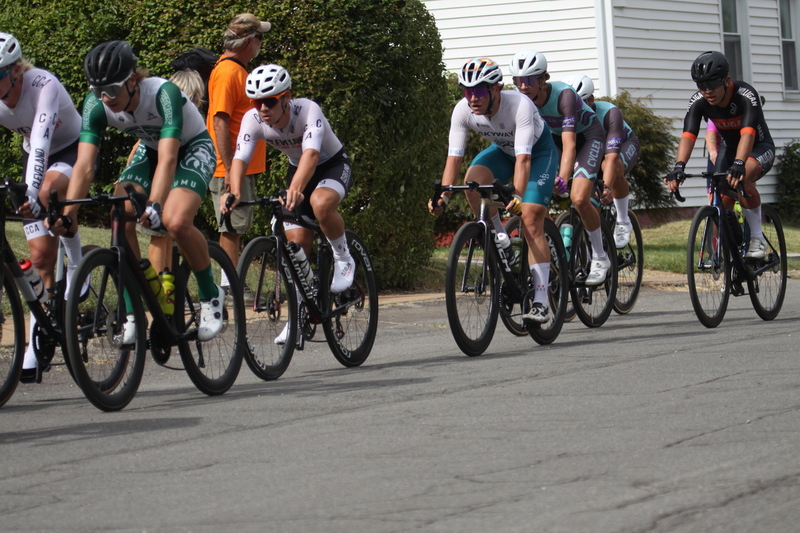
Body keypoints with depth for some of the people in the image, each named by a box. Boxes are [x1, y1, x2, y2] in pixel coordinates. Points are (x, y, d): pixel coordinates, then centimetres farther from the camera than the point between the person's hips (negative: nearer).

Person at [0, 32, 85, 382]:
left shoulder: (43, 85, -33)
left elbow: (40, 140, -45)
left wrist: (32, 192, -57)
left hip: (74, 151, -5)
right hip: (34, 158, 5)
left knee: (49, 190, -39)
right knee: (41, 254, -4)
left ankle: (76, 267, -17)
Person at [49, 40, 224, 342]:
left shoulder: (164, 94, -35)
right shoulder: (96, 105, -22)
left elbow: (168, 158, -43)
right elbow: (84, 164, -27)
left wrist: (154, 205, -56)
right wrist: (67, 213, -40)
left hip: (193, 149, -5)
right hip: (150, 149, 5)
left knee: (175, 222, -29)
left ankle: (211, 295, -4)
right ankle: (131, 313, -9)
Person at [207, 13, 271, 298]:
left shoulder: (238, 70, 16)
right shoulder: (227, 72, -15)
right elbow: (220, 121, -20)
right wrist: (229, 168, -23)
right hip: (231, 167, -10)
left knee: (237, 226, 10)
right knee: (232, 226, -6)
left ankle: (233, 284, 14)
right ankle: (230, 283, -3)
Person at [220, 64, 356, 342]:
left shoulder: (308, 110, -34)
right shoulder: (253, 120, -21)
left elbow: (311, 153, -48)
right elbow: (240, 158, -31)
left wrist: (295, 189, -66)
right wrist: (234, 192, -52)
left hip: (334, 165, -5)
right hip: (297, 170, 5)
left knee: (320, 203, -37)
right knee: (296, 241, -4)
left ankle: (343, 259, -12)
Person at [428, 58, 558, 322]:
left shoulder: (520, 105, -38)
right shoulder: (462, 110, -25)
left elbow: (523, 158, -44)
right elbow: (454, 157, -26)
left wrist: (517, 197, -58)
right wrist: (443, 196, -40)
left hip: (539, 151, -4)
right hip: (502, 149, 4)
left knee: (531, 219, -18)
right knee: (473, 179, -29)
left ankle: (541, 302, -14)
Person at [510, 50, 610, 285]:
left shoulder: (563, 95, -35)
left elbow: (569, 144, -43)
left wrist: (562, 178, -56)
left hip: (588, 137, -6)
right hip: (551, 140, 6)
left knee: (579, 198, -22)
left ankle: (600, 258, -4)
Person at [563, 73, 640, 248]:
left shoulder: (609, 113, -38)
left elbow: (611, 156, -48)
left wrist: (605, 188, -61)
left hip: (624, 144, -4)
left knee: (613, 167, -37)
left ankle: (623, 222, -17)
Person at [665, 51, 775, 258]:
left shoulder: (746, 95, -32)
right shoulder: (698, 102, -20)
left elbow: (748, 134, -44)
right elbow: (688, 135, -31)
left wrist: (738, 164, -61)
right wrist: (679, 167, -48)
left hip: (759, 148, -5)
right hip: (730, 149, 5)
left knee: (742, 178, -35)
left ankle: (757, 237, -21)